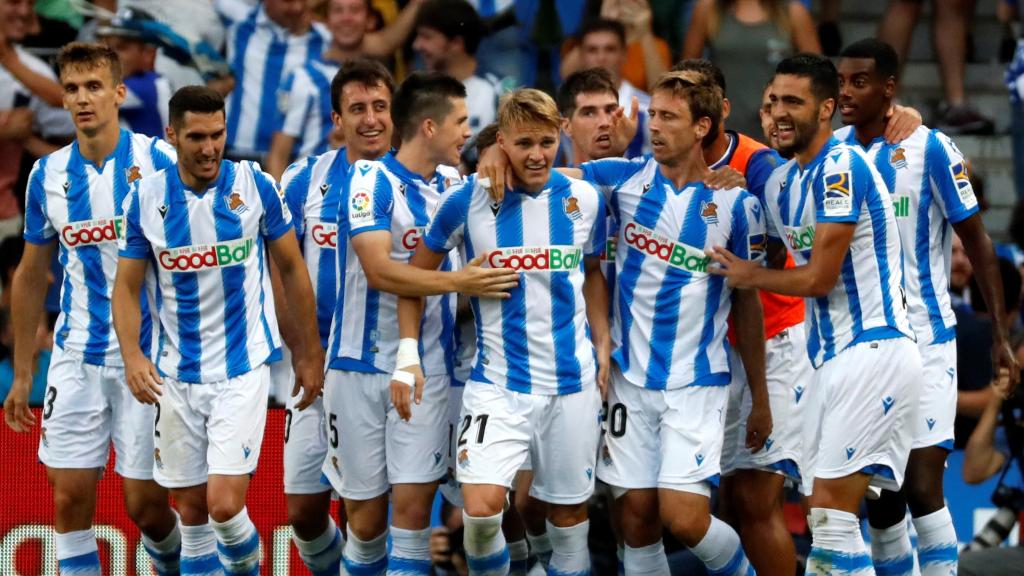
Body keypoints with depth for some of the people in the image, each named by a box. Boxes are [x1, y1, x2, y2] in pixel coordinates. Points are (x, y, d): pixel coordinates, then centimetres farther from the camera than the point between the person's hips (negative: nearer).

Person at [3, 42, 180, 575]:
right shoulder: (48, 175, 5)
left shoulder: (159, 161, -7)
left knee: (146, 503, 1)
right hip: (77, 358, 3)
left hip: (148, 354, -3)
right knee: (69, 498, -2)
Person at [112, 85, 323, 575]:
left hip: (243, 369, -2)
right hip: (177, 377, 2)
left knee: (225, 506, -13)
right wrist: (132, 355, -16)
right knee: (191, 512, 7)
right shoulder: (145, 198, -3)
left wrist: (309, 353, 6)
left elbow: (292, 268, 4)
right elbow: (126, 286, 2)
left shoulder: (255, 186, -6)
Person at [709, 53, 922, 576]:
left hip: (873, 351, -9)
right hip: (830, 357, 10)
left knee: (831, 509, -16)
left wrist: (749, 276, 1)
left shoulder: (841, 169, -13)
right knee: (823, 516, 7)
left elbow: (819, 278, -15)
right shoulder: (779, 184, 15)